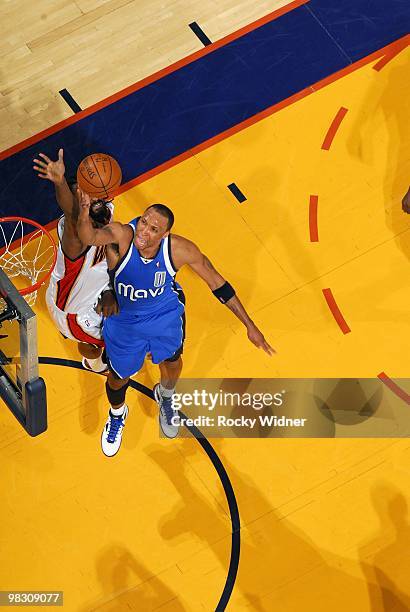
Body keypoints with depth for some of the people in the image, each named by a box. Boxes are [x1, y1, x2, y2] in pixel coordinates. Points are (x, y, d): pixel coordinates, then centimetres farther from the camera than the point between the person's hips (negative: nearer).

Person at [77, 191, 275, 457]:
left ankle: (165, 397, 67)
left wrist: (249, 325, -14)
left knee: (172, 363, 28)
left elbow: (217, 283, -18)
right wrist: (84, 212, -85)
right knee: (119, 377, 20)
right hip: (124, 320, -1)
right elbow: (89, 236, -61)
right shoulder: (120, 236, -39)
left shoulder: (180, 249, -33)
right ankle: (117, 415, 58)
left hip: (166, 315, 1)